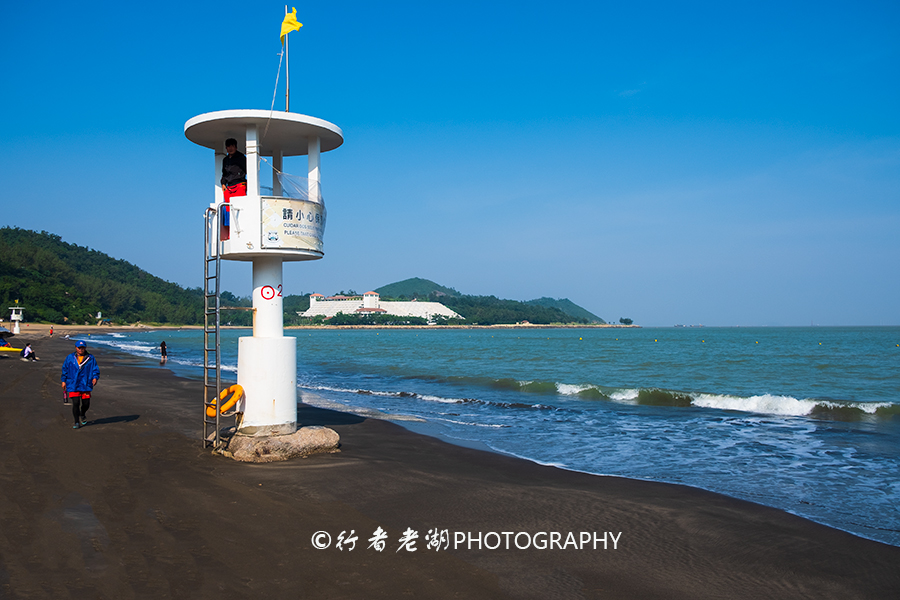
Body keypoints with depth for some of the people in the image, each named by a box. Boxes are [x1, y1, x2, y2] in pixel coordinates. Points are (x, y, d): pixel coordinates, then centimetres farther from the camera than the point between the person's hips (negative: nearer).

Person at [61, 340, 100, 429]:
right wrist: (64, 381, 7)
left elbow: (95, 369, 2)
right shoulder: (70, 358, 5)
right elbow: (65, 369, 11)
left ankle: (82, 415, 40)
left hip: (86, 385, 1)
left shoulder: (91, 358, 2)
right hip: (73, 385, -1)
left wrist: (95, 378, -16)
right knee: (75, 403, -8)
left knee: (86, 403, 7)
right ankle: (77, 422, 5)